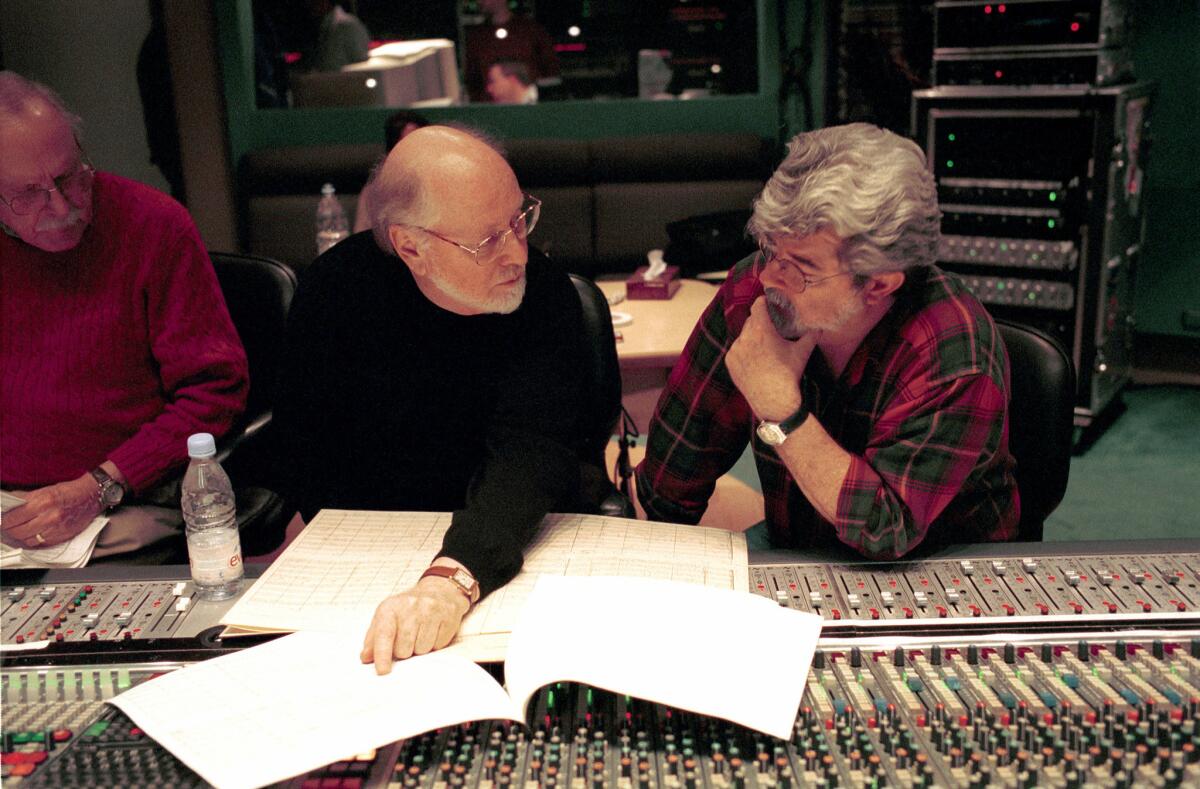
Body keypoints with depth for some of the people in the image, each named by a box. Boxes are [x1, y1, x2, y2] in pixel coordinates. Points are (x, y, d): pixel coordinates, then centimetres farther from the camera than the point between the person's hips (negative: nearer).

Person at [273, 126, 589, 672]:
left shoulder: (547, 301, -16)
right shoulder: (335, 290, -10)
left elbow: (529, 453, -28)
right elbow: (305, 459, -4)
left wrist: (451, 582, -45)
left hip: (525, 549, 0)